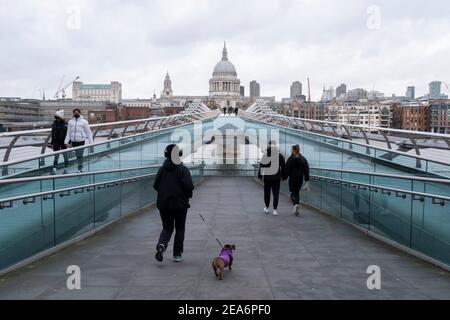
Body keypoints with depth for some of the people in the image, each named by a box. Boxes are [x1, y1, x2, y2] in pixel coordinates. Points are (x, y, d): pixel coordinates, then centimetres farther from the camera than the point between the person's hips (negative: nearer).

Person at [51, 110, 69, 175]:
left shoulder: (65, 124, -3)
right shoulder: (54, 124, 3)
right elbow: (53, 134, 7)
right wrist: (52, 143, 6)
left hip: (63, 142, -1)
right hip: (56, 142, 1)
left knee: (65, 156, 5)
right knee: (56, 156, 1)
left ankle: (65, 169, 17)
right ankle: (54, 169, 1)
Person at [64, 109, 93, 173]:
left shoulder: (84, 121, -2)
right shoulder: (70, 122, 9)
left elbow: (88, 132, -1)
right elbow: (68, 133, 11)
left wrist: (91, 142, -4)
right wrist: (66, 142, 3)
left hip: (81, 141, -4)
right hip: (74, 141, 4)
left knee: (80, 156, -8)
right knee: (77, 156, 10)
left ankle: (80, 169, 0)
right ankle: (80, 168, 21)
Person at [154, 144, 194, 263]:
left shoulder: (162, 169, 2)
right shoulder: (183, 169, -9)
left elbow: (155, 185, 2)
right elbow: (189, 186, -18)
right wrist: (188, 195, 2)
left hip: (163, 203, 3)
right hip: (180, 204, -3)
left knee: (167, 228, 15)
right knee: (179, 229, 12)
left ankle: (161, 244, -14)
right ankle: (177, 255, 15)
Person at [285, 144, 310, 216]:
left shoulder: (290, 159, -9)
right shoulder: (303, 159, 1)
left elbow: (287, 170, -10)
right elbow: (306, 170, 0)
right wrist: (307, 180, 3)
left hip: (292, 179, -4)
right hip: (300, 179, 4)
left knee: (293, 193, 7)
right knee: (297, 192, 18)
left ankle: (296, 204, -21)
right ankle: (297, 210, 14)